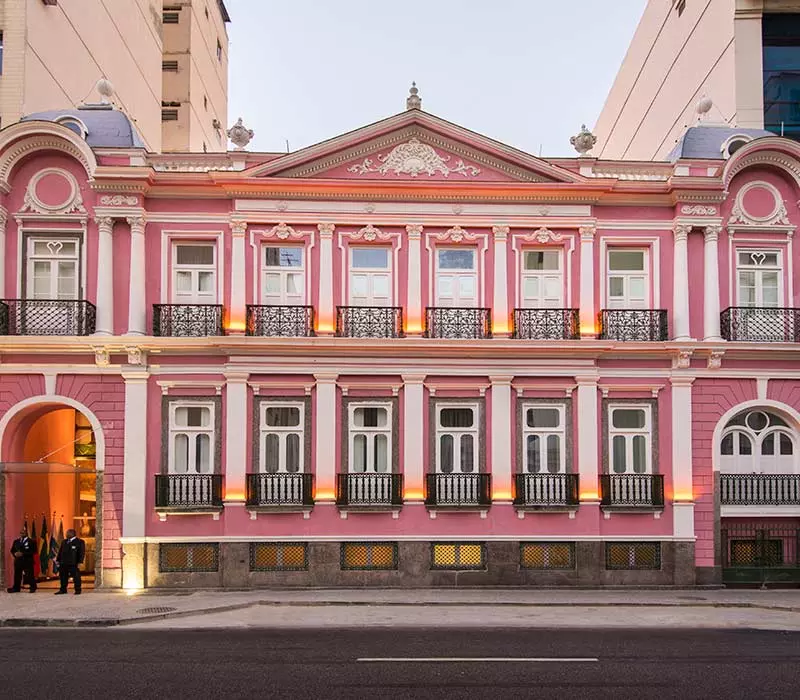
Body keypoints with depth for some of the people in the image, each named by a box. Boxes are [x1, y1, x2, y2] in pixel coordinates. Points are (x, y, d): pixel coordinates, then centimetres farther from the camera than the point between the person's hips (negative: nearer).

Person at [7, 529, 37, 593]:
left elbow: (33, 551, -12)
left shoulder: (31, 542, -4)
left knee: (29, 575, -4)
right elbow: (12, 550, 17)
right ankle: (16, 588, 12)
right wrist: (15, 554, -6)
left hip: (27, 561, -5)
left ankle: (33, 588, 8)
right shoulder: (16, 541, 14)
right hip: (18, 561, 5)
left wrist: (23, 554, -19)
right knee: (17, 575, 4)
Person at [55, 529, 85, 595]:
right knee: (63, 577, 8)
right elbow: (60, 551, 20)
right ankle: (63, 590, 18)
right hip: (63, 563, 6)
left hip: (73, 563, -6)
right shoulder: (64, 542, 18)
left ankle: (78, 590, 5)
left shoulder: (80, 542, -2)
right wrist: (58, 560, 11)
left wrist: (80, 562, -13)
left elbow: (82, 552, -6)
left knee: (76, 577, -2)